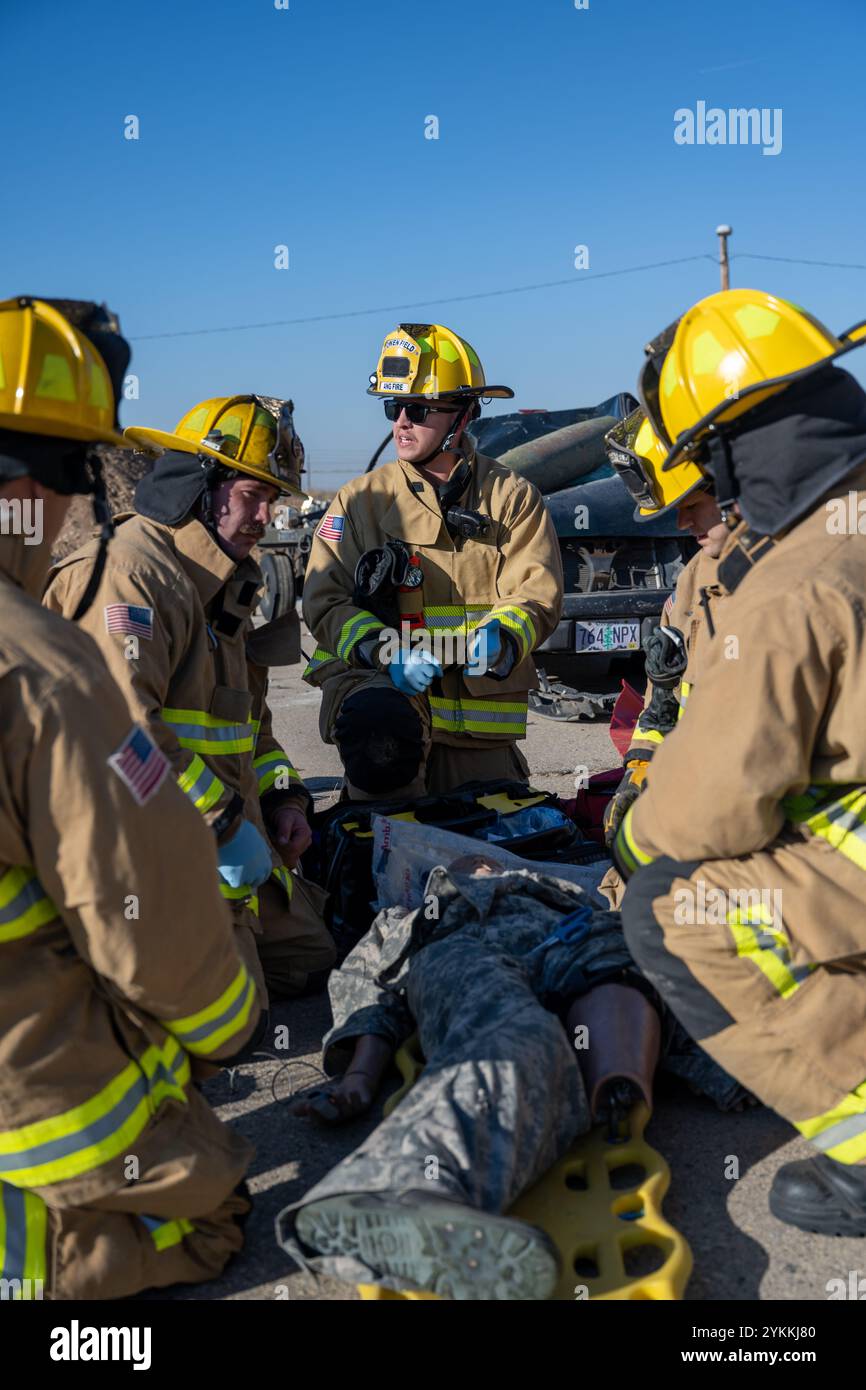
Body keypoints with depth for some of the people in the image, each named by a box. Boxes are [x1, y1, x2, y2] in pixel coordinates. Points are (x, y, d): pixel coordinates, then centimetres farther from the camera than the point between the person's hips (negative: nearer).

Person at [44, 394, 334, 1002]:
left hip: (230, 838, 10)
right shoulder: (127, 571, -16)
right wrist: (226, 825, -21)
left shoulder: (218, 584, 18)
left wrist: (283, 797, 11)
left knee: (312, 963, 13)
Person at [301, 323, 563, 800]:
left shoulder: (513, 497, 6)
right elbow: (326, 601, -1)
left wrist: (498, 638, -26)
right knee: (381, 722, -37)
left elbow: (537, 594, -2)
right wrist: (388, 653, -19)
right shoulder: (360, 499, 6)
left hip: (479, 707, 2)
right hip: (374, 679, -2)